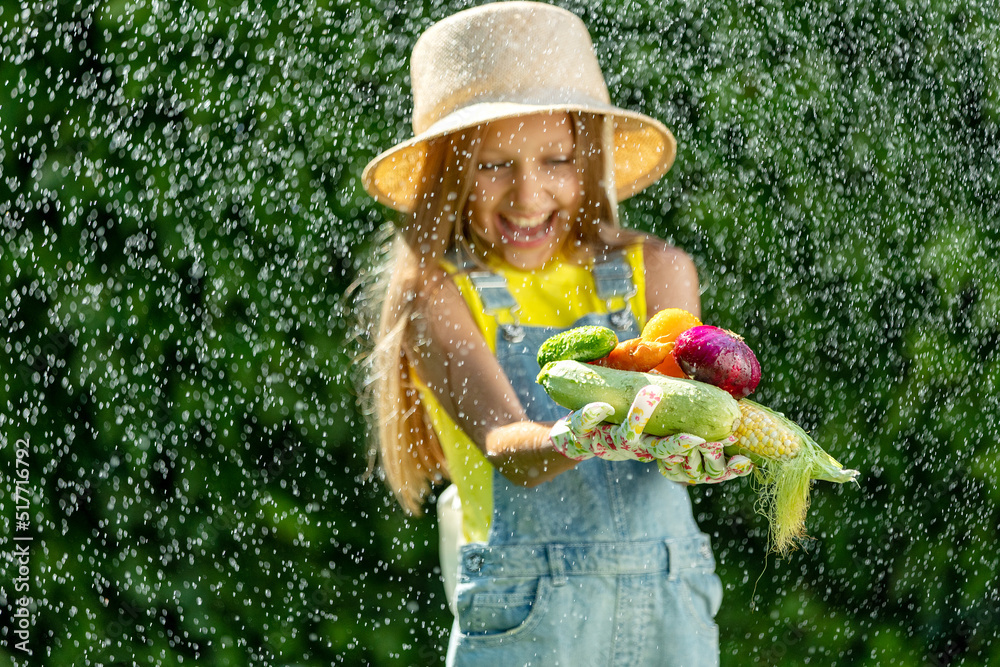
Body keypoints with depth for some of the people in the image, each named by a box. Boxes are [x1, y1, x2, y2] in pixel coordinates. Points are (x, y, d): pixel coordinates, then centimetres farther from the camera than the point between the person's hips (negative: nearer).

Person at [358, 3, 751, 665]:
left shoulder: (656, 272, 8)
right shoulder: (438, 293, -1)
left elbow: (679, 413, -5)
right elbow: (506, 448, -16)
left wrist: (683, 447, -30)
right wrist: (573, 441, -38)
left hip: (669, 611, 3)